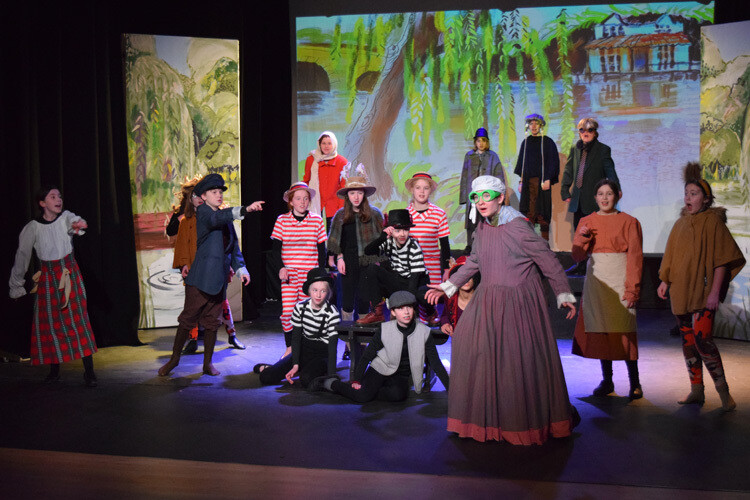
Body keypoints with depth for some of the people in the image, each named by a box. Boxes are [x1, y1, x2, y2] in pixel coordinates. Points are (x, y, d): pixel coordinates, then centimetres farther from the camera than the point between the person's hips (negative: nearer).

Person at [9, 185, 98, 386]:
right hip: (47, 277, 1)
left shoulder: (66, 217, -5)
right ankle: (54, 369, 19)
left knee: (78, 319, -6)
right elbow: (22, 256, 4)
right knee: (49, 323, 5)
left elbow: (73, 222, -28)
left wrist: (78, 225, -53)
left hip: (69, 274, -1)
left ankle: (89, 371, -5)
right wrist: (16, 284, 11)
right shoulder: (32, 228, -5)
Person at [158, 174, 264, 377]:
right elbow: (217, 218, -27)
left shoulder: (226, 220, 16)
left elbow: (234, 247, 18)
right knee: (188, 318, 3)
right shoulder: (202, 211, -5)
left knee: (212, 322, 11)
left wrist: (240, 269, 4)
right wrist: (245, 209, -41)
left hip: (219, 278, 6)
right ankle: (175, 358, 20)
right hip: (201, 278, -6)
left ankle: (208, 363, 21)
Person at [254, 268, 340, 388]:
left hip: (322, 354, -3)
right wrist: (295, 365, -10)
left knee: (306, 380, -34)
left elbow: (333, 345, -20)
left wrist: (331, 375, -28)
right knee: (266, 377, -12)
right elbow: (296, 337, -2)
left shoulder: (332, 313, -17)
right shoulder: (300, 307, -6)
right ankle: (266, 368, 22)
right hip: (303, 350, 3)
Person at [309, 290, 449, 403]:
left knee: (397, 394, -33)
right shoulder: (385, 330, -12)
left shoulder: (424, 332, -11)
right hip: (380, 369, -1)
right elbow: (367, 356, -3)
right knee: (362, 397, -25)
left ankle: (370, 390, -8)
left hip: (400, 377, 1)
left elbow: (436, 363, -8)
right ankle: (331, 383, 0)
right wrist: (357, 380, -8)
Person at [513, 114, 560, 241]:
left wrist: (548, 180, -13)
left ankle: (545, 240, 2)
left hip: (542, 182, -4)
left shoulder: (547, 142, 0)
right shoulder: (526, 142, 13)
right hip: (528, 182, 4)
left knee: (542, 213, -4)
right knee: (528, 213, 1)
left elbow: (553, 162, -4)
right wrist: (521, 182, 11)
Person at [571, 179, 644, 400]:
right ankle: (606, 380, 16)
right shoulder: (586, 222, 10)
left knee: (624, 331, -6)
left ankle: (634, 383, 6)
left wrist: (632, 289, -10)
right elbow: (578, 256, 5)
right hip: (596, 281, 3)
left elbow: (635, 258, -2)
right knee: (599, 331, 5)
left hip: (619, 282, -3)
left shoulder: (629, 222, 1)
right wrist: (583, 237, -13)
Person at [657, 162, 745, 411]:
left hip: (703, 290, -6)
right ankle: (696, 391, 18)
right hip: (680, 290, 6)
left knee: (702, 338, -15)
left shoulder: (713, 220, -5)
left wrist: (715, 292, -15)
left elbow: (721, 259, -10)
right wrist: (665, 281, 14)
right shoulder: (681, 223, 12)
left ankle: (723, 391, 2)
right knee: (688, 339, 8)